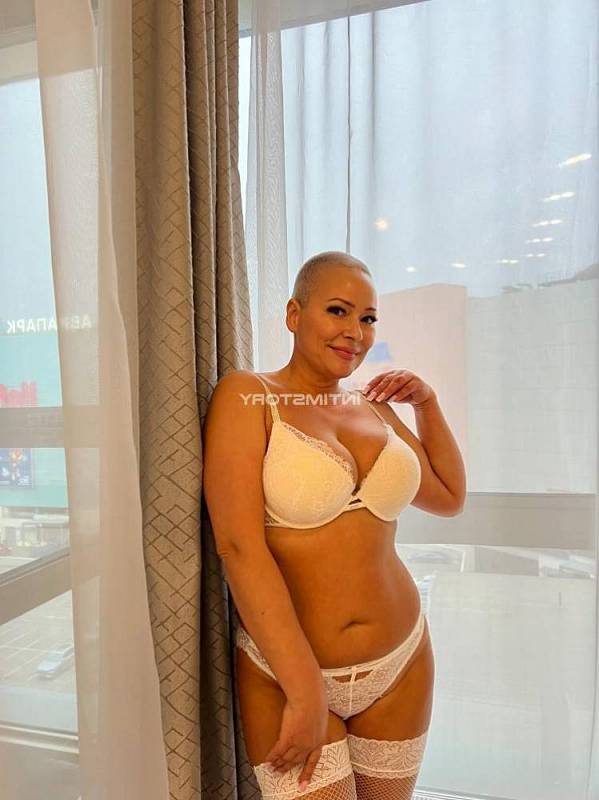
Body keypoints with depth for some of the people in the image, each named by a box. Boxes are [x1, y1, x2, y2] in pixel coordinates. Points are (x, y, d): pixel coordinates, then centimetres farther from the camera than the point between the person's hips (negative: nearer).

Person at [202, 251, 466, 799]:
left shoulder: (374, 408, 6)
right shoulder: (247, 396, -10)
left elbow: (449, 498, 18)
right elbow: (238, 547, -19)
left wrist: (428, 402, 6)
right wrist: (306, 690, -19)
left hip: (402, 663, 5)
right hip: (284, 672, -5)